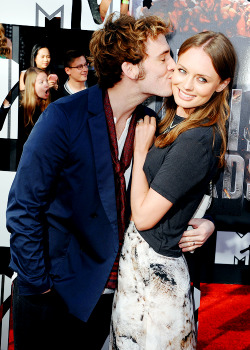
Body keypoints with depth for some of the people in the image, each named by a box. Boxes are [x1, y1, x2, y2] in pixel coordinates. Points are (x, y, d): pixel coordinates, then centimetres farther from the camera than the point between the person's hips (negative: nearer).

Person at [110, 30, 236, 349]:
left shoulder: (196, 141, -27)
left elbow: (144, 215, -23)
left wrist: (140, 150, -15)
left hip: (153, 266, -9)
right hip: (137, 253, 9)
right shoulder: (174, 119, 1)